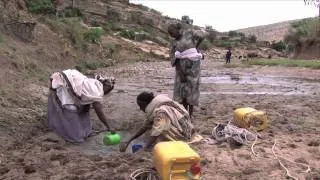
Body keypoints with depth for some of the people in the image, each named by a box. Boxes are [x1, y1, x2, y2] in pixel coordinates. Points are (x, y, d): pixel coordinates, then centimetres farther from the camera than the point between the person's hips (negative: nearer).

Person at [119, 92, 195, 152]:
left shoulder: (161, 112, -28)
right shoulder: (154, 108, 0)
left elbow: (154, 135, -31)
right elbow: (145, 126, 6)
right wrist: (129, 141, 5)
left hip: (182, 134, -9)